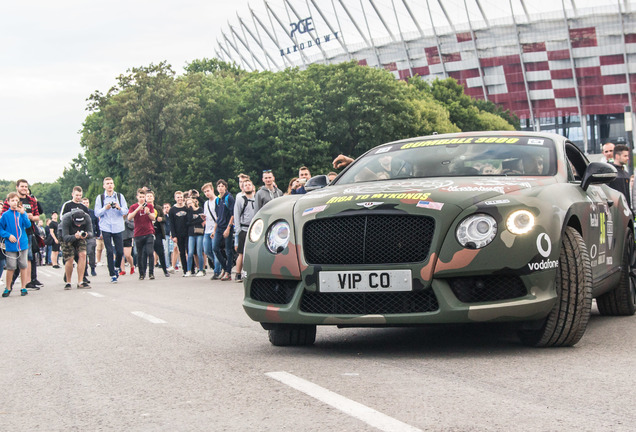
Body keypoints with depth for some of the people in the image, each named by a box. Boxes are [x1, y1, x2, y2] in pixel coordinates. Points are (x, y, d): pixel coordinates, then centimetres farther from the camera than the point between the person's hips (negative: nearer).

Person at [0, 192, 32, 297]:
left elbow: (28, 225, -11)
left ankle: (23, 288, 16)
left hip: (23, 244, 1)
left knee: (23, 266, 6)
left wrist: (23, 213, -22)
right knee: (11, 267, 0)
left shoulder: (23, 213, 2)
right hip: (11, 246, -1)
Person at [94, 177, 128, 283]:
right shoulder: (100, 198, 4)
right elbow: (97, 213, 1)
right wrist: (105, 208, -16)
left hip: (118, 227, 1)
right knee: (109, 252, -4)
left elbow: (126, 211, 4)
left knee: (120, 251, -1)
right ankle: (112, 275, 3)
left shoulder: (120, 196, 7)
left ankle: (116, 267, 28)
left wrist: (119, 208, -16)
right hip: (106, 228, -1)